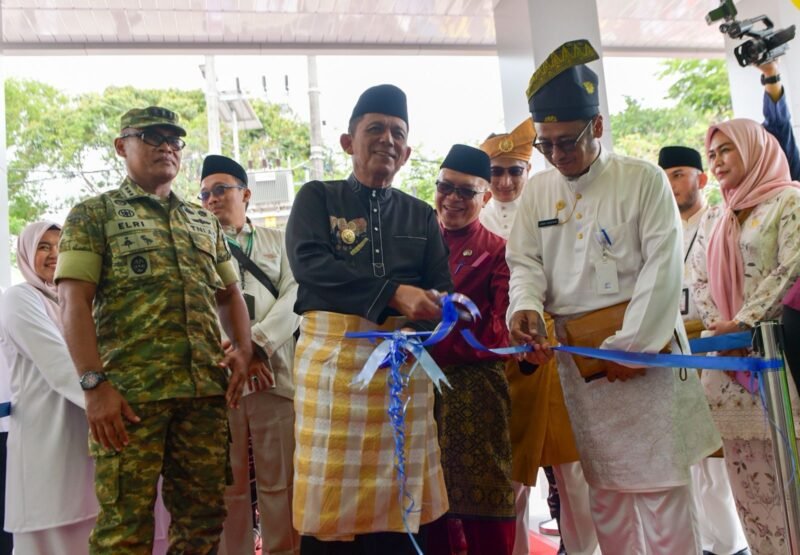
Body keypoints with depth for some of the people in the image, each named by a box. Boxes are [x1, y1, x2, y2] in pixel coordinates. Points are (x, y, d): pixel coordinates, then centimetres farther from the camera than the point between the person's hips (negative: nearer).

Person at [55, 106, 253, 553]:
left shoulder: (204, 221, 20)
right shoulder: (93, 214, 5)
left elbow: (229, 293, 21)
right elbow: (74, 302, -4)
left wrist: (244, 349, 2)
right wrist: (94, 383, -15)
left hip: (206, 391, 5)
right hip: (129, 392, -4)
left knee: (203, 516, 9)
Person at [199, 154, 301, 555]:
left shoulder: (278, 241, 16)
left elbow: (295, 296, 3)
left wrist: (257, 343, -11)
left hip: (275, 374, 0)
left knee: (281, 483, 2)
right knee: (227, 485, 3)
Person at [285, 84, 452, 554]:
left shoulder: (421, 214, 15)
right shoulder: (318, 197, 5)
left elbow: (440, 287, 7)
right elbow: (309, 263, -12)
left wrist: (449, 306, -18)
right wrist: (393, 293, -22)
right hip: (334, 356, -3)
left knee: (400, 496, 8)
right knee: (333, 496, 2)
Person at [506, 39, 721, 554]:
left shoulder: (644, 179, -2)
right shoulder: (538, 190, 10)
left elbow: (663, 266, -8)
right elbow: (525, 261, 9)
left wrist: (630, 345, -14)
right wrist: (525, 305, -13)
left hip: (645, 347, -3)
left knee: (660, 482, 0)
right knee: (604, 483, 10)